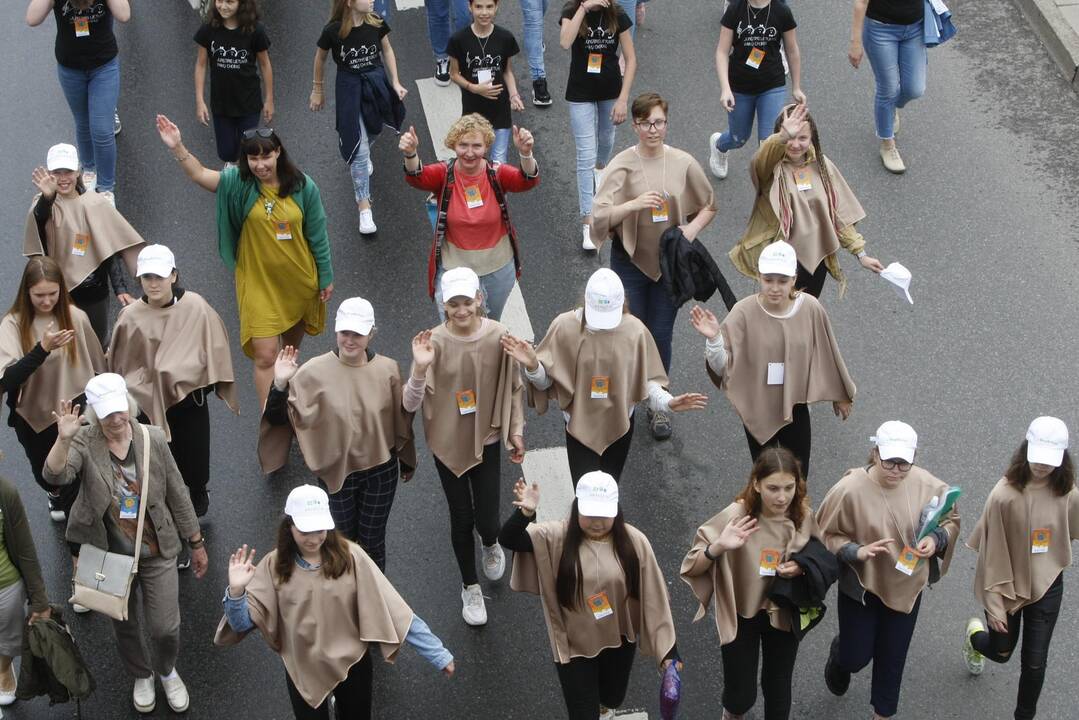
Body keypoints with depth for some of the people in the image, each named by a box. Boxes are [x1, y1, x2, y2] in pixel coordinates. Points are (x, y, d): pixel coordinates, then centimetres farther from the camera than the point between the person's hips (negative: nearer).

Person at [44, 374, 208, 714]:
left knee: (165, 628, 5)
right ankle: (141, 676, 50)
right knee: (124, 626, 20)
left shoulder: (153, 439, -13)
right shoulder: (84, 443, -15)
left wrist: (196, 543, 4)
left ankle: (166, 670, 40)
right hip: (111, 556, 0)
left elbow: (177, 494, -3)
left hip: (157, 553, 0)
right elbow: (55, 476, -34)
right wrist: (63, 439, -51)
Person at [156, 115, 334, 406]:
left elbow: (317, 235, -3)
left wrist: (326, 277, 3)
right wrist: (178, 148, -43)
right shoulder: (239, 183, -13)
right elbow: (200, 175, -27)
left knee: (291, 346, 25)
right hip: (259, 283, -2)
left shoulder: (303, 187, -11)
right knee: (265, 355, -5)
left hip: (299, 281, 2)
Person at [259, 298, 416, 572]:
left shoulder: (388, 370, -12)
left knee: (372, 544, 17)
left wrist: (406, 461, 12)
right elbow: (280, 418, -15)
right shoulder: (315, 371, -17)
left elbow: (401, 419, 1)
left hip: (380, 473, 1)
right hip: (336, 472, 0)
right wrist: (280, 384, -33)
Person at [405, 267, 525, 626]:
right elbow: (410, 405, -21)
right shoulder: (434, 341, -18)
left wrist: (516, 432, 3)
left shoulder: (499, 336, -15)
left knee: (486, 519, 1)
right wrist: (420, 368, -36)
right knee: (461, 518, 12)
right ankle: (470, 587, 36)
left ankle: (491, 545, 41)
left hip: (486, 441, 0)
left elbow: (513, 388, 0)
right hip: (448, 444, 0)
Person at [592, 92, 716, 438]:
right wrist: (633, 205, -34)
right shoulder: (621, 166, -12)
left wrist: (692, 229, -9)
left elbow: (709, 205, 9)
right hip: (631, 260, -2)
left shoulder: (683, 163, -5)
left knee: (662, 334, 9)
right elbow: (600, 216, -19)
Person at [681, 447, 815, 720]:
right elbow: (693, 569, -21)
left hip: (783, 614, 3)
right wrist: (717, 548, -42)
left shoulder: (803, 515, -16)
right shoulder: (736, 516, -26)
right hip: (740, 615, -2)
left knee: (778, 687, 17)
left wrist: (801, 567, -21)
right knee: (742, 694, 7)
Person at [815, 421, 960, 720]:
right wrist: (857, 552, -30)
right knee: (857, 658, 11)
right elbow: (824, 534, -14)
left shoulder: (927, 486, -18)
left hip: (906, 587, 2)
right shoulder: (850, 490, -26)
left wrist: (936, 540, -21)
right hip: (861, 588, -2)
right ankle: (840, 652, 50)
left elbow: (951, 519, -1)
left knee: (893, 659, 18)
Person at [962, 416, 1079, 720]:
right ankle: (975, 634, 55)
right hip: (1008, 585, -2)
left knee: (1034, 663, 7)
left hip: (1046, 588, 2)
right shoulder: (1005, 494, -25)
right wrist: (994, 605, -15)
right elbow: (991, 552, -18)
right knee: (1000, 652, 20)